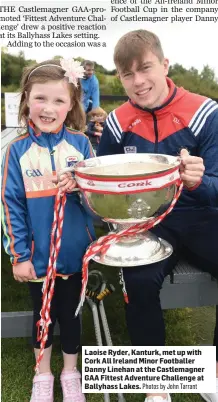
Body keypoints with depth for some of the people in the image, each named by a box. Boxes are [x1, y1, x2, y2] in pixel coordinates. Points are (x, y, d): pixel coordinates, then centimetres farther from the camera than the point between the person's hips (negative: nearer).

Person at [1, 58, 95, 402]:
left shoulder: (80, 143, -5)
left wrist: (81, 185, -21)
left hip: (75, 251, 1)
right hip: (38, 254, 0)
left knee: (69, 313, 17)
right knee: (42, 314, 18)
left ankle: (70, 373, 43)